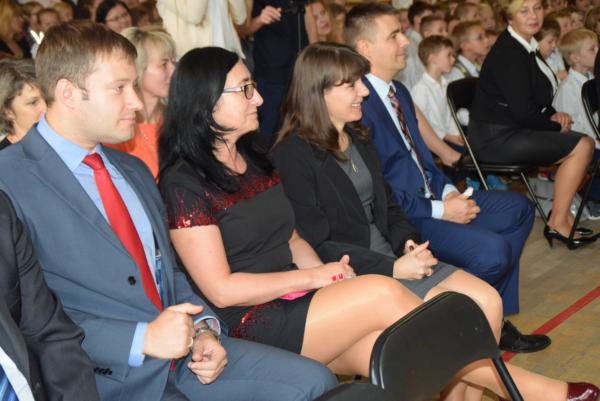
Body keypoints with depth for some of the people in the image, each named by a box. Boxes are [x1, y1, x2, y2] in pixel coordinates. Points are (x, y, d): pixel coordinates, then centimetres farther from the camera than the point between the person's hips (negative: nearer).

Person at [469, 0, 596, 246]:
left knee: (582, 142, 9)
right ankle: (557, 223, -5)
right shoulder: (509, 53, -19)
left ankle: (564, 214, 11)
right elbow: (522, 113, -22)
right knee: (582, 146, -12)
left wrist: (553, 115, 3)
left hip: (511, 131, 10)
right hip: (496, 137, -10)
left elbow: (536, 98, 22)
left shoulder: (525, 47, 11)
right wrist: (556, 125, -7)